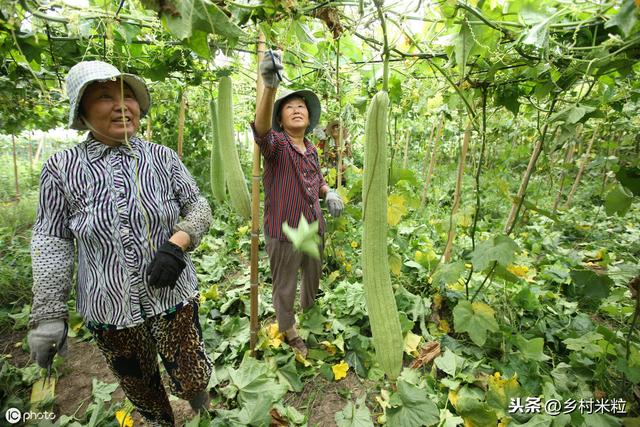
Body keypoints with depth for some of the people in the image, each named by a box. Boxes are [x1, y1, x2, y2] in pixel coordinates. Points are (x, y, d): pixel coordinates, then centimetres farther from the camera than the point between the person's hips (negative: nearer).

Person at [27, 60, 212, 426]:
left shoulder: (163, 157, -5)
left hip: (173, 294, 0)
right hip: (107, 307, 1)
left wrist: (178, 243, -19)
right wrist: (49, 313, -3)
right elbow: (52, 238, -1)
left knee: (192, 380, 12)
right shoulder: (61, 167, -6)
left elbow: (198, 207, -1)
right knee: (141, 389, 21)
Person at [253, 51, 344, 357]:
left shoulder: (311, 150, 7)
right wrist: (270, 86, -53)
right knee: (285, 288, 10)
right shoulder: (276, 145, -13)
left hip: (314, 227, 7)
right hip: (284, 232, -6)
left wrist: (329, 193, -1)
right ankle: (288, 334, 37)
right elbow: (260, 129, -37)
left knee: (314, 277, 25)